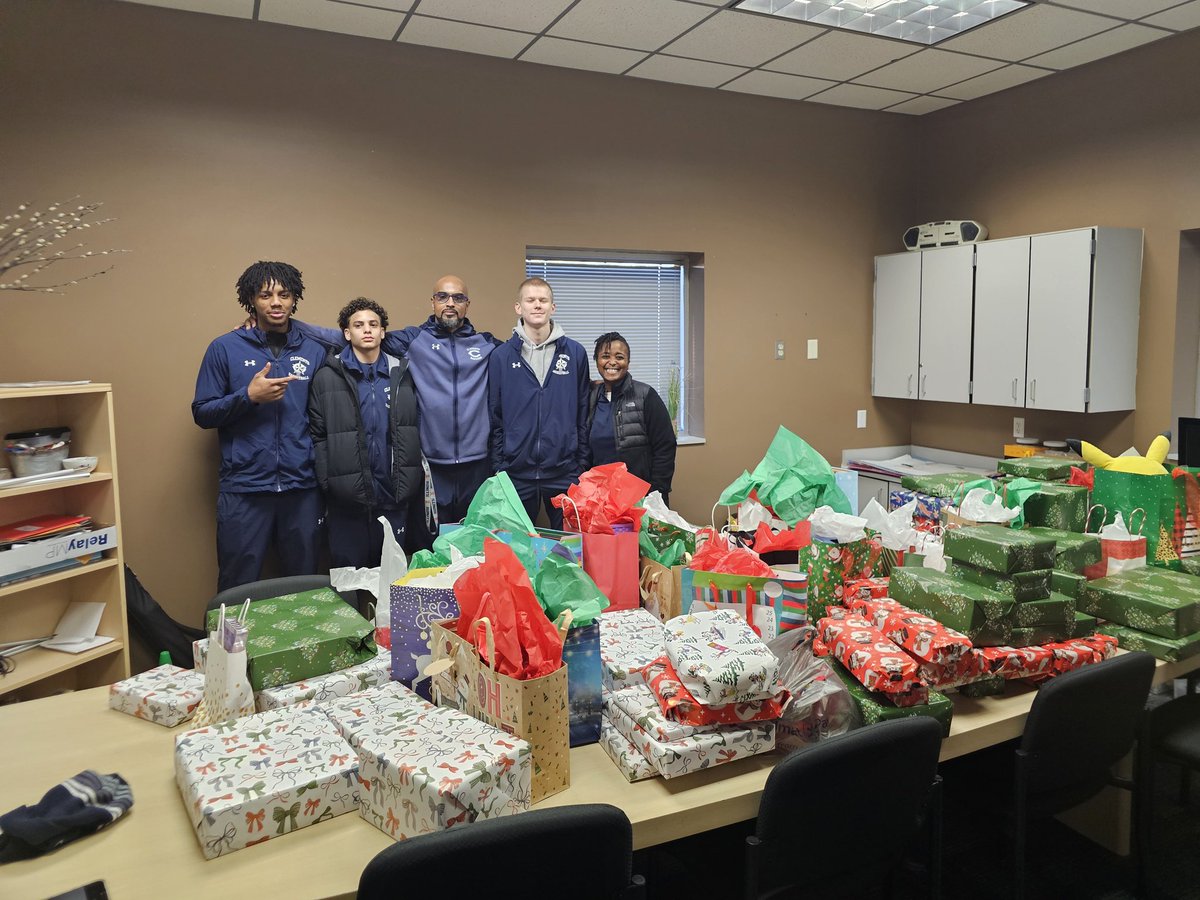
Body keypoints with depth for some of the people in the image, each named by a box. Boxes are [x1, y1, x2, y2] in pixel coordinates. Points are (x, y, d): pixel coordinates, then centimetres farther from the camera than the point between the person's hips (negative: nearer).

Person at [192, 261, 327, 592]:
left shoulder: (314, 351, 8)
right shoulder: (225, 348, 3)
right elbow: (202, 413, 3)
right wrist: (248, 396, -13)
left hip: (302, 489, 2)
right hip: (244, 489, -2)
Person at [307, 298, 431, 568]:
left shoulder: (402, 374, 7)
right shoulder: (327, 378, 0)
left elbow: (415, 432, 6)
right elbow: (318, 438, -2)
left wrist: (414, 484, 1)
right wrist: (327, 485, -7)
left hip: (395, 498, 2)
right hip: (348, 501, -2)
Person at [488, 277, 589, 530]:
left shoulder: (575, 353, 3)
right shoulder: (501, 356, 2)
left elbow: (583, 414, 5)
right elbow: (494, 418, 3)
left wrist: (582, 465, 3)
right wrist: (498, 468, 0)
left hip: (564, 472, 0)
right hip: (516, 473, 0)